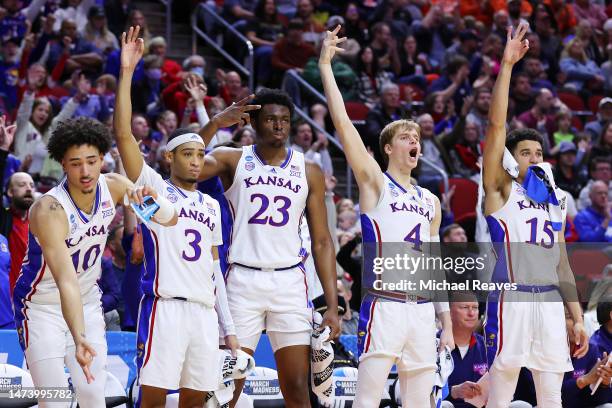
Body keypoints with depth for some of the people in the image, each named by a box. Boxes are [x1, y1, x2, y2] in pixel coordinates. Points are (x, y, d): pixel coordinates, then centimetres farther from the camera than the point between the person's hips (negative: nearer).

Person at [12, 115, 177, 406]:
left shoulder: (113, 187, -13)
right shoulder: (49, 210, -31)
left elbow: (170, 219, -6)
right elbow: (66, 281, -41)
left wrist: (152, 201, -30)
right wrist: (79, 338, -53)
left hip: (88, 303, 6)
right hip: (41, 306, -6)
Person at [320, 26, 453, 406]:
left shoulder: (431, 201, 18)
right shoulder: (375, 183, 2)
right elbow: (342, 121, -7)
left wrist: (446, 321, 15)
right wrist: (326, 65, -10)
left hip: (422, 309, 6)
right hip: (384, 306, -6)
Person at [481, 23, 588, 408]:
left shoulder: (556, 199, 21)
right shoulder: (502, 189, 5)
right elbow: (497, 124, -6)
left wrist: (578, 318, 15)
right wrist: (507, 65, -11)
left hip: (551, 301, 5)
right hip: (511, 300, -5)